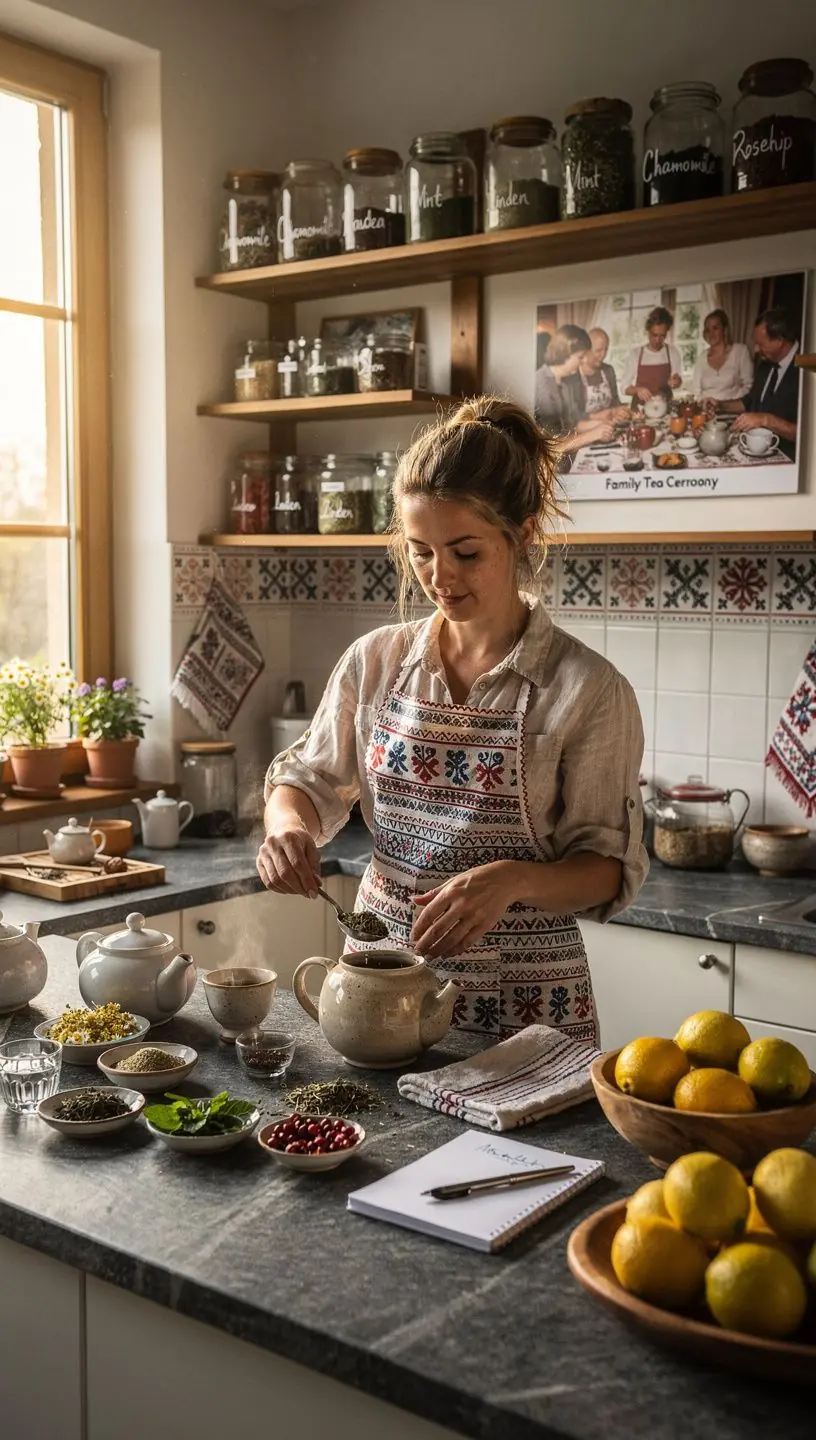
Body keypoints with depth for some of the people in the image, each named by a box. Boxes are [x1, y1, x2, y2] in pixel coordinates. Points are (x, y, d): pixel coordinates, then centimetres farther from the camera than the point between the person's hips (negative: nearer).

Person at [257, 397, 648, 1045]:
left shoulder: (589, 688, -11)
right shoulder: (375, 662, 0)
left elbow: (609, 868, -9)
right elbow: (308, 778, 10)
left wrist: (515, 879, -28)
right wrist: (289, 827, -13)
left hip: (522, 1002, -3)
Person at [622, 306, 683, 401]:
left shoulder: (673, 352, 3)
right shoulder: (635, 353, 0)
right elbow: (625, 388, 1)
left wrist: (676, 381, -11)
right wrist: (637, 389, -19)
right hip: (641, 407, -2)